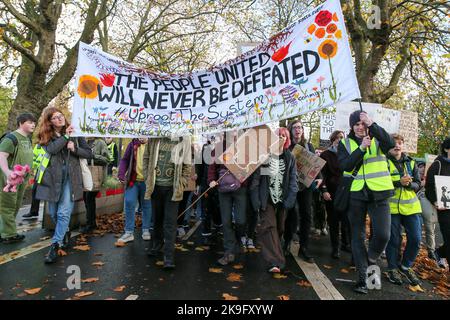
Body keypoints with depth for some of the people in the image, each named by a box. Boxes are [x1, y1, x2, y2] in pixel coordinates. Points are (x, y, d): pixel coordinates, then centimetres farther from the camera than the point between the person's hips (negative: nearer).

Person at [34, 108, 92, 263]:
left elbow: (89, 153, 4)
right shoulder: (46, 136, 7)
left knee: (64, 213, -9)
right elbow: (51, 149, -15)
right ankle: (65, 232, 38)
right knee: (53, 213, 12)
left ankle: (55, 246, -2)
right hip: (53, 177, 2)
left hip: (71, 176, -2)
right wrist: (65, 136, -14)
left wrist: (74, 149, -11)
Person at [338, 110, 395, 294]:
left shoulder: (377, 138, 5)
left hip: (379, 194, 0)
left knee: (383, 234, -10)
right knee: (358, 237, 6)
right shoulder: (345, 143, 5)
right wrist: (361, 148, -18)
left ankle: (371, 261, 22)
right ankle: (362, 277, 19)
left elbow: (390, 144, -18)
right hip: (356, 194, 1)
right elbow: (345, 166, -9)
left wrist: (372, 124, -22)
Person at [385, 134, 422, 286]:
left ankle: (405, 266, 27)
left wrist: (409, 183, -13)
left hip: (411, 206, 4)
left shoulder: (411, 162, 11)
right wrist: (399, 182, -21)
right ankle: (392, 268, 21)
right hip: (391, 206, -4)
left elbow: (418, 185, 8)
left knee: (415, 239, 5)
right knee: (394, 239, 2)